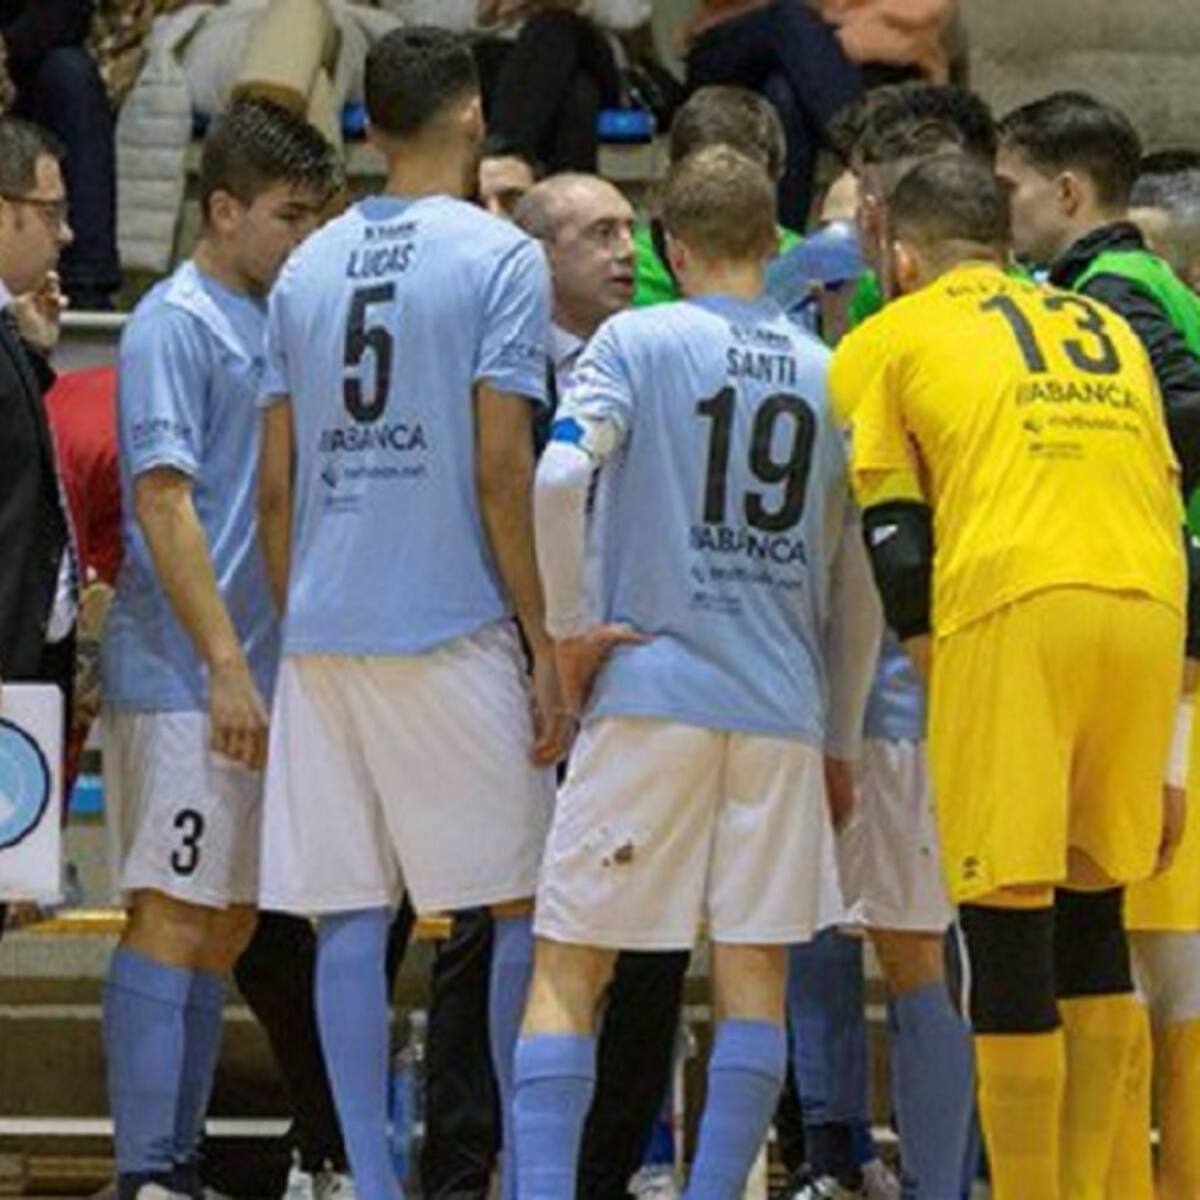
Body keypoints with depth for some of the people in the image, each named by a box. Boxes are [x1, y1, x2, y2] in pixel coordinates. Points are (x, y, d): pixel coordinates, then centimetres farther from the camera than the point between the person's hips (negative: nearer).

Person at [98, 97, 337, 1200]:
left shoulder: (273, 323, 16)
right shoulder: (175, 324, -9)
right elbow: (164, 501, -16)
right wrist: (225, 665, -20)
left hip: (258, 677, 9)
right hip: (183, 681, -9)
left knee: (226, 925, 9)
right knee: (172, 917, -9)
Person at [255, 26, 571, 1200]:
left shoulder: (307, 268, 11)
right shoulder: (498, 257, -4)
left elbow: (275, 486, 11)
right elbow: (501, 471, -10)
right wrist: (546, 645, -6)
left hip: (322, 631, 4)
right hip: (453, 629, -4)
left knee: (349, 919, 3)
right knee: (522, 905, 7)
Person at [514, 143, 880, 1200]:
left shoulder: (639, 341, 0)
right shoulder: (830, 375, 11)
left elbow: (558, 479, -18)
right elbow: (856, 590, 15)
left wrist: (566, 628, -6)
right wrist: (841, 744, 22)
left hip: (650, 694, -3)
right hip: (782, 714, 3)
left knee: (569, 969, 0)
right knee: (754, 975, 6)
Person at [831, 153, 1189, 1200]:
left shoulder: (887, 341, 15)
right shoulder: (1108, 329, 28)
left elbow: (894, 540, 5)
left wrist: (928, 659, 10)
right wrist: (1154, 761, 24)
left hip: (1009, 609, -5)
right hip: (1147, 607, 5)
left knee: (1008, 921, -2)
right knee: (1093, 910, 17)